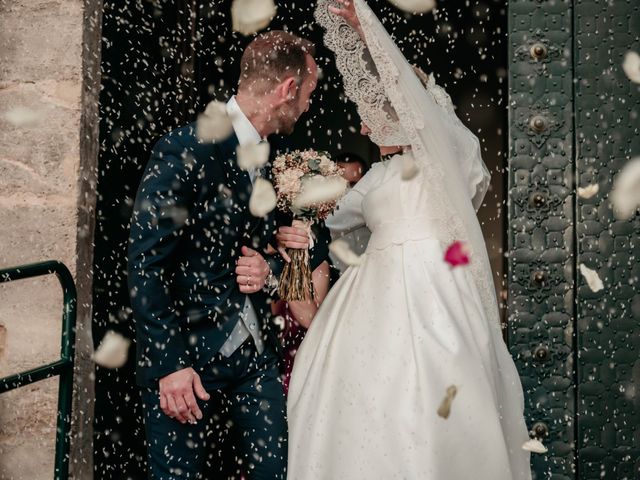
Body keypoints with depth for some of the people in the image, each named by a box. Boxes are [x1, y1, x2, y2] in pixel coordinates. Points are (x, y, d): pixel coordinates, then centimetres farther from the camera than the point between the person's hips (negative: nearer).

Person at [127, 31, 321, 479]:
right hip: (188, 356, -6)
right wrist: (169, 363, -17)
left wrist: (269, 269, -2)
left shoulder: (267, 162, 10)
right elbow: (145, 265, -15)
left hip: (257, 355, 7)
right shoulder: (186, 150, -13)